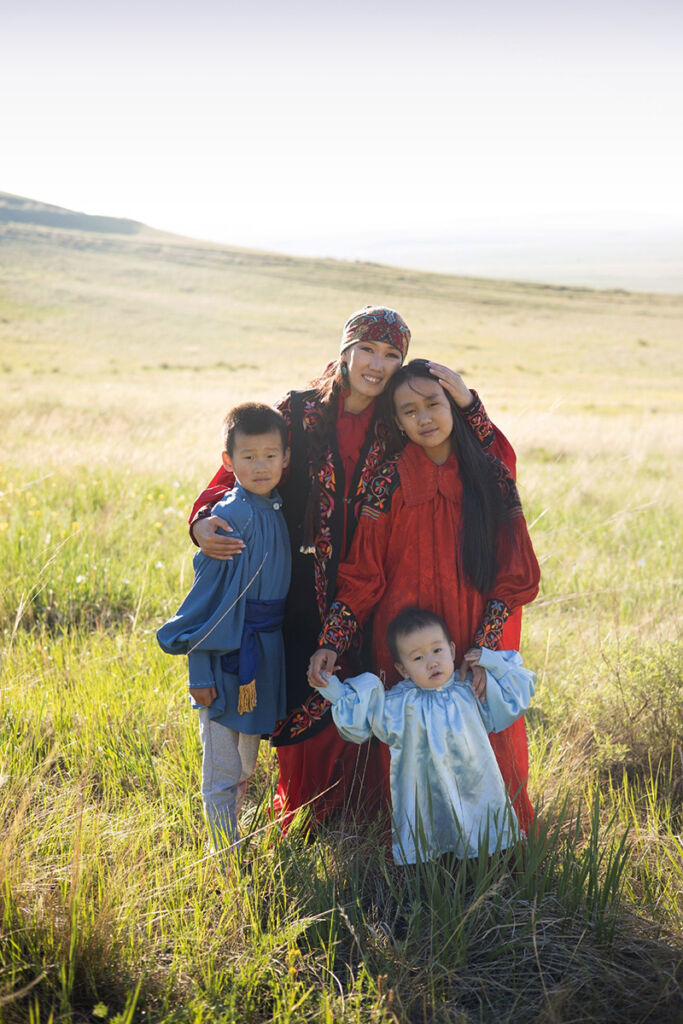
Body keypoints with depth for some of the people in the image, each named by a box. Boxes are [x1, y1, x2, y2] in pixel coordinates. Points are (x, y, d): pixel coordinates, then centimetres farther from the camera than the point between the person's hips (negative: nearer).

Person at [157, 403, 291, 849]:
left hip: (267, 652, 8)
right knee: (223, 771, 2)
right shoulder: (232, 516, -15)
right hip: (228, 652, -8)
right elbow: (209, 593, -16)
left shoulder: (278, 511, 7)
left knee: (246, 762, 21)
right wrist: (201, 670, -18)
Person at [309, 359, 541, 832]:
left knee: (492, 750, 4)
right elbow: (361, 577, -2)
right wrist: (331, 644, -14)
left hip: (480, 649, 2)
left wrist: (484, 647, -7)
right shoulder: (390, 483, -3)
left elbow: (516, 574, 3)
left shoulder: (492, 475, 2)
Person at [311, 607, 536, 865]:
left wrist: (491, 663, -2)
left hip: (477, 794, 2)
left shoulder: (471, 691, 0)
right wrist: (331, 686, -10)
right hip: (423, 803, -2)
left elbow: (514, 699, 9)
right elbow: (354, 718, 1)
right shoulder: (398, 704, -5)